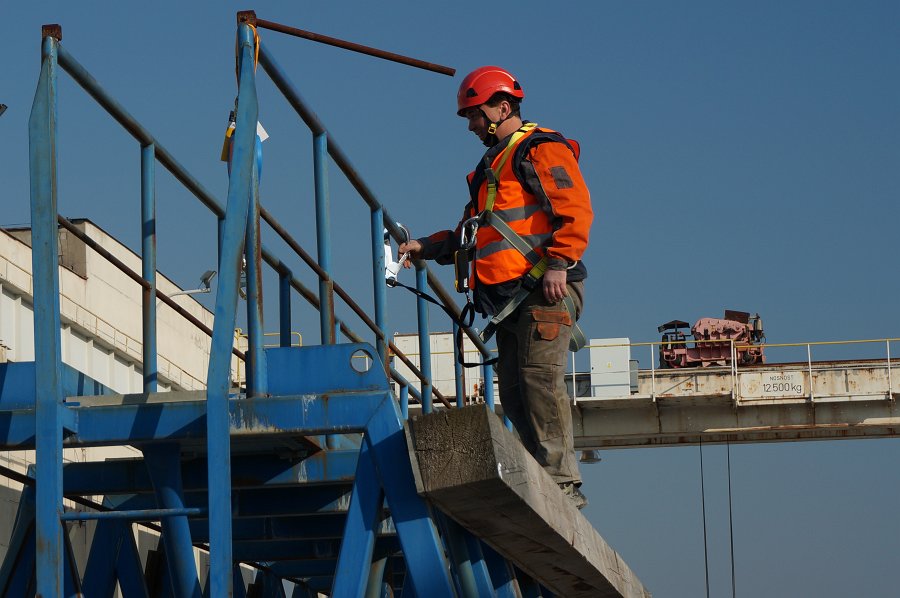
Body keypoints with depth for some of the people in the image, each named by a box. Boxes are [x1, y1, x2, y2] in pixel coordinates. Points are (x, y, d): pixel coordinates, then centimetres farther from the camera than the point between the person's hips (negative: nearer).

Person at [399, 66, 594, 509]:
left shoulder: (542, 149, 0)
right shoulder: (493, 165, 28)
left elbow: (576, 209, -12)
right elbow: (471, 235, 30)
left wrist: (558, 262, -22)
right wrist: (426, 247, 16)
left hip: (545, 289, -9)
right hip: (511, 295, 9)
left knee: (540, 377, -17)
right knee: (514, 391, 2)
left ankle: (562, 483, -19)